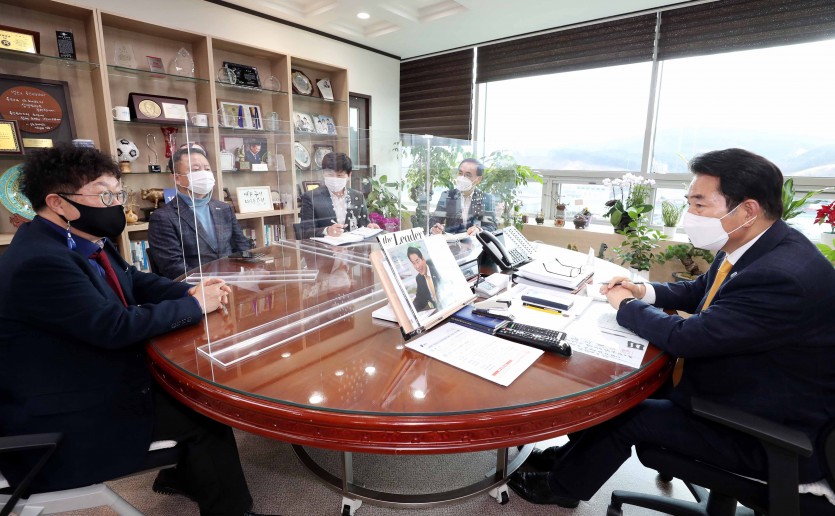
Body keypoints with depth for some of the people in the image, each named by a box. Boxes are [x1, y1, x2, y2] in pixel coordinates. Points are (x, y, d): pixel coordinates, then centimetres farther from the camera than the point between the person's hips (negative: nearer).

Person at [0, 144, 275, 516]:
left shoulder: (84, 241, 2)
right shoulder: (40, 262, -28)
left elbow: (136, 282, 12)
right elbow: (116, 326, -30)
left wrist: (190, 291, -6)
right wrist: (195, 305, -19)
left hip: (96, 378, 9)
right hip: (64, 419, -9)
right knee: (206, 411, -9)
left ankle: (184, 475, 30)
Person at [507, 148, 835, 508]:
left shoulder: (784, 276, -33)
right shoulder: (753, 248, -4)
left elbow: (684, 337, -32)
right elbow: (699, 290, 12)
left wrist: (627, 305, -14)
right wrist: (644, 291, -5)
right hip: (735, 384, 8)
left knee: (623, 416, -8)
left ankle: (561, 486, 18)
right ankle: (575, 455, 26)